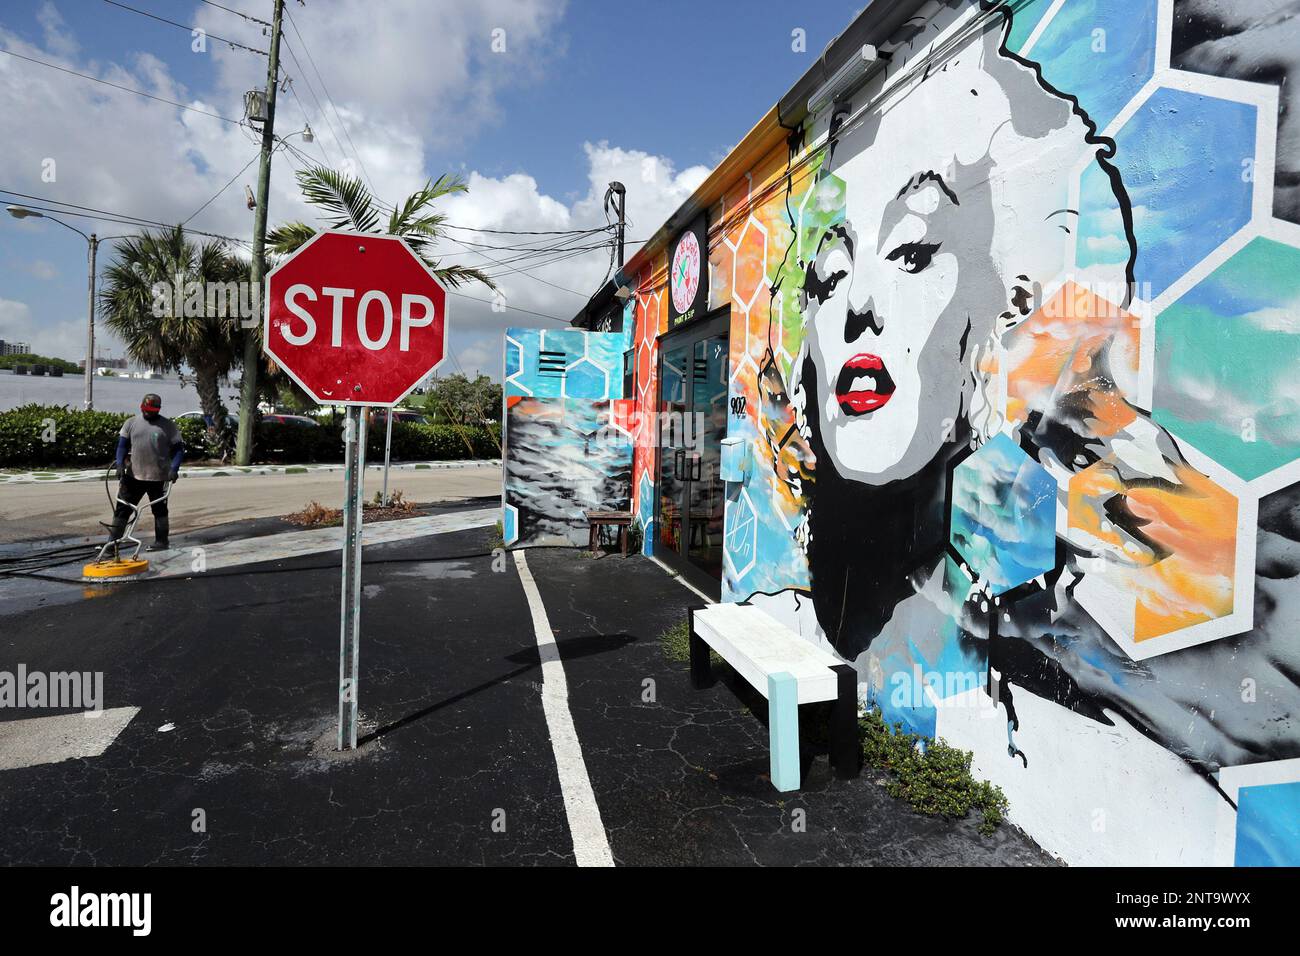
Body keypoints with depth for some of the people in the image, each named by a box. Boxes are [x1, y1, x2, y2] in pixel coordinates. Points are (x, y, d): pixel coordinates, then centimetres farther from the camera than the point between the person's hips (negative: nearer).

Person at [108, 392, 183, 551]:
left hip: (158, 478, -3)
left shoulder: (168, 426, -2)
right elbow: (122, 445, 8)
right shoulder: (131, 423, 6)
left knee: (160, 510, 9)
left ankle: (161, 542, 18)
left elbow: (179, 449, -3)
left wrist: (174, 468, -16)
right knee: (122, 508, 5)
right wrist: (120, 464, -8)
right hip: (133, 476, 3)